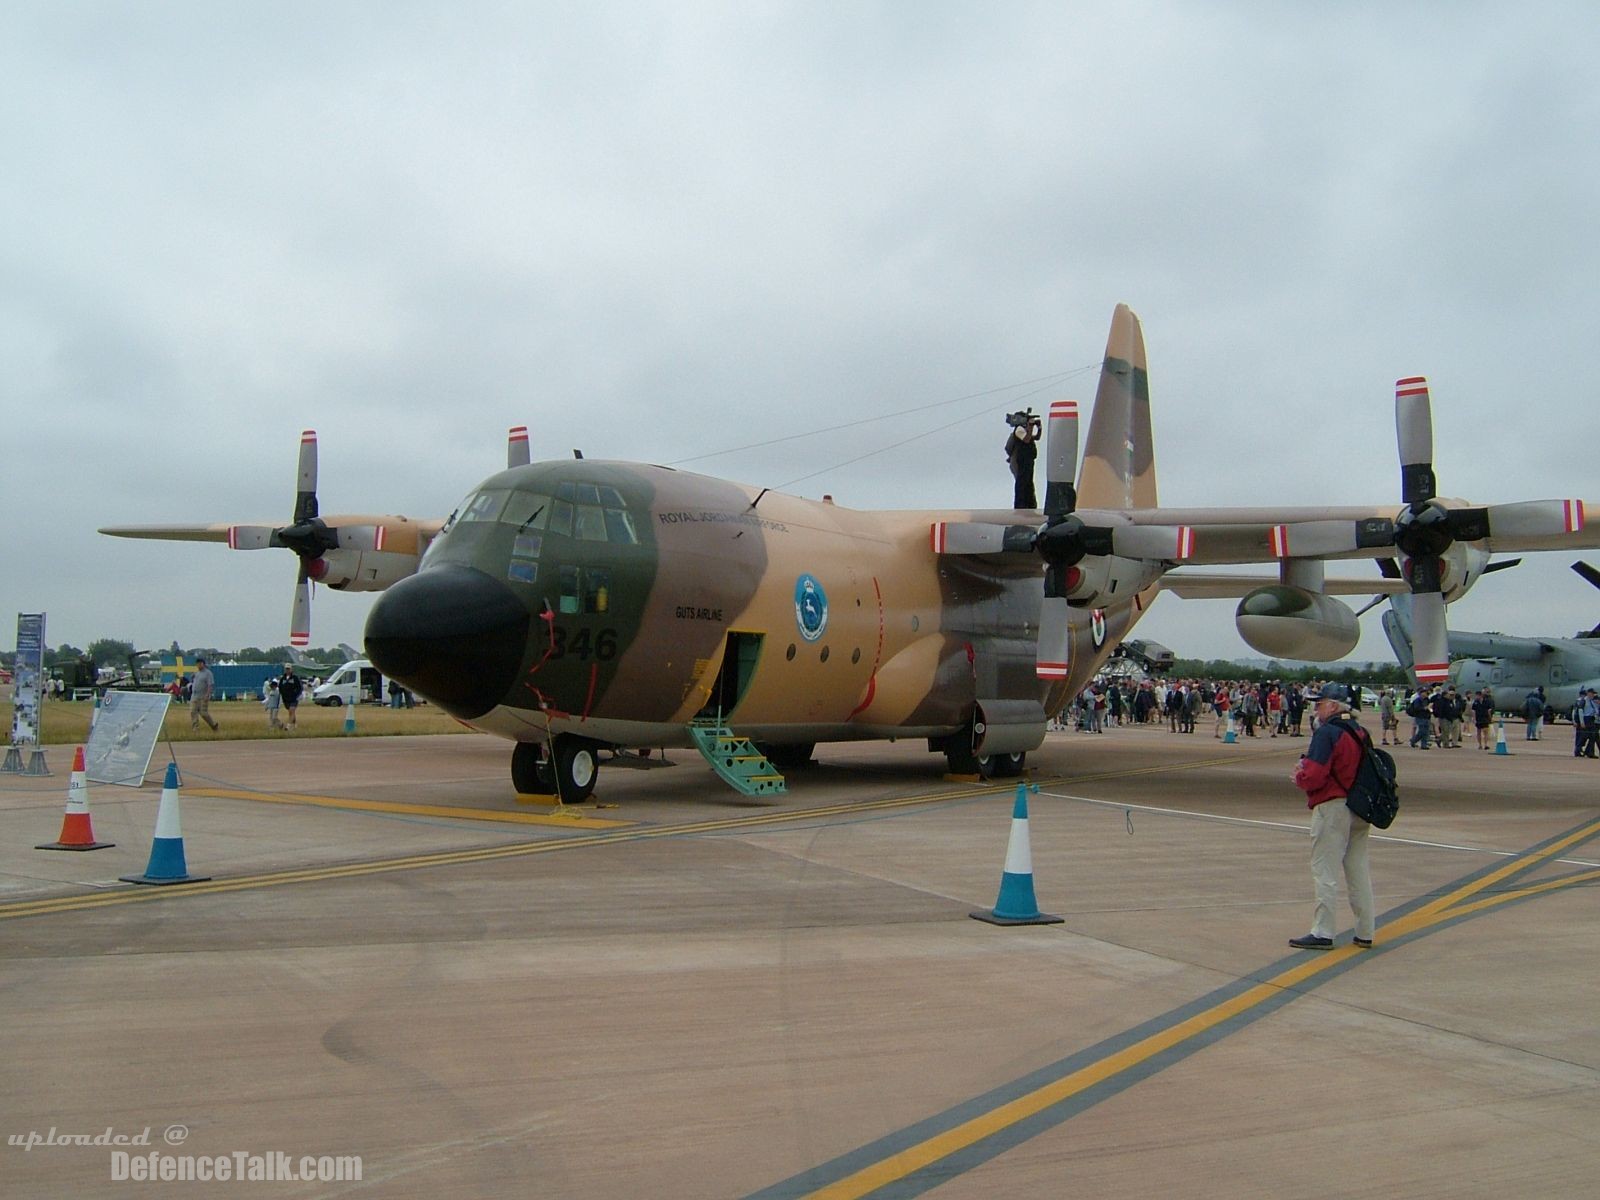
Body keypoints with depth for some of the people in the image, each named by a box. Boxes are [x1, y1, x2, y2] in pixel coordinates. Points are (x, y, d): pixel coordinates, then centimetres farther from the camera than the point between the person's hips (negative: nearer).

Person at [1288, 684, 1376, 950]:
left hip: (1332, 807, -9)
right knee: (1359, 869, 13)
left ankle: (1322, 933, 1)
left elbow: (1314, 777, -23)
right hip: (1360, 808, 9)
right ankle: (1365, 932, 19)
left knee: (1324, 870, -2)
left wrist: (1299, 778, 1)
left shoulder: (1327, 733, -16)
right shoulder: (1360, 732, 11)